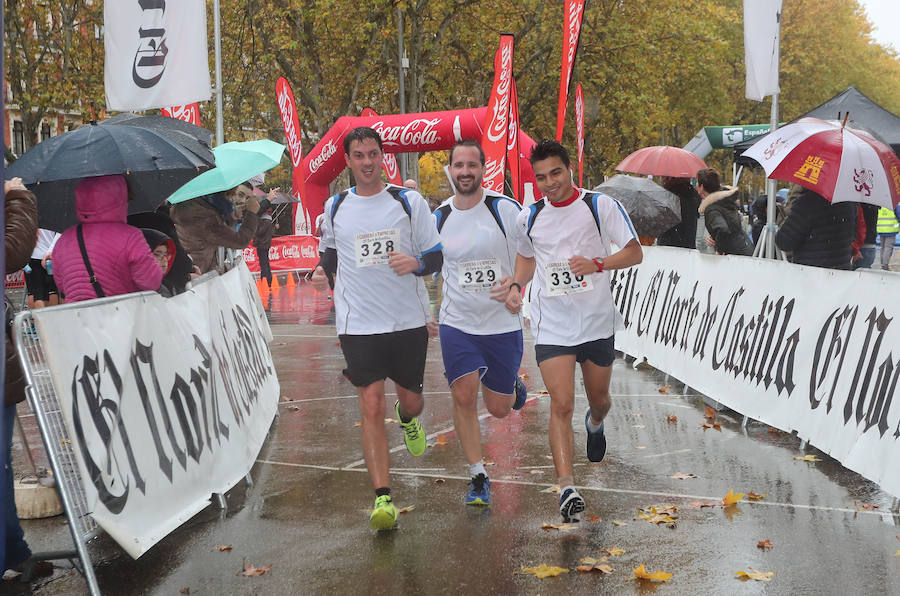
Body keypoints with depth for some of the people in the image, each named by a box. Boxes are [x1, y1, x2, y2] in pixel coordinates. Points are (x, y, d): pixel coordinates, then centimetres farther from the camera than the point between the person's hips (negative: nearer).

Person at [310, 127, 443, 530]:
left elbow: (436, 258, 1)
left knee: (411, 400, 13)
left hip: (408, 320, 0)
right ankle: (383, 499, -8)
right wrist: (323, 272, 9)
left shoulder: (409, 202, 0)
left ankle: (407, 419, 53)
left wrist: (415, 263, -18)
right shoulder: (335, 207, 6)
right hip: (359, 324, 0)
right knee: (371, 407, -10)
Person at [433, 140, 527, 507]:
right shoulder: (438, 218, 2)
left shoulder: (505, 209, -8)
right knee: (463, 397, -10)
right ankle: (478, 477, 4)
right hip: (457, 323, 2)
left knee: (499, 408, 8)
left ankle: (513, 387, 45)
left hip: (502, 322, -2)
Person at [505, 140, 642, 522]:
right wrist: (516, 285, 3)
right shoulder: (529, 218, 5)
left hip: (597, 321, 0)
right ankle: (567, 489, -17)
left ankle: (595, 425, 55)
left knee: (599, 398, 18)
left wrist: (597, 263, -23)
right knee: (561, 404, -14)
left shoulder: (600, 206, -5)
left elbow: (634, 252, -6)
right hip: (551, 324, 0)